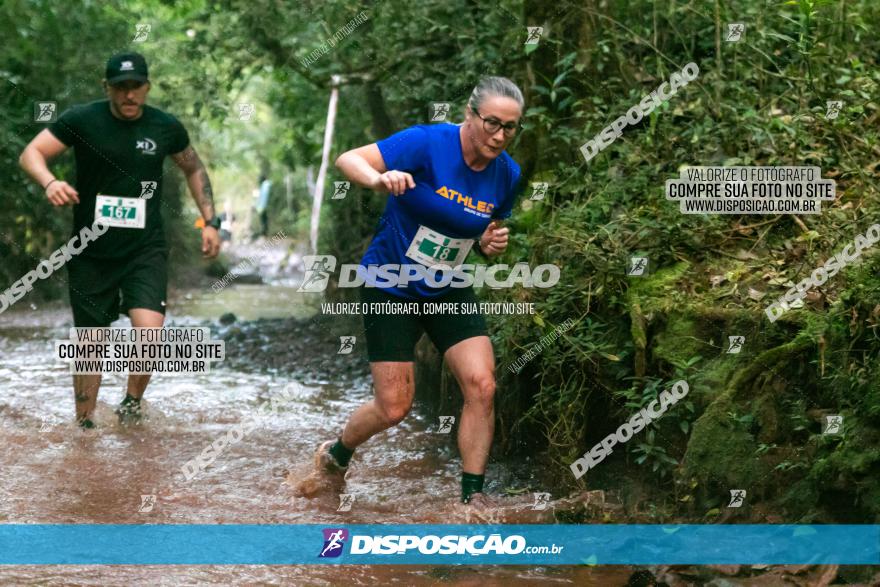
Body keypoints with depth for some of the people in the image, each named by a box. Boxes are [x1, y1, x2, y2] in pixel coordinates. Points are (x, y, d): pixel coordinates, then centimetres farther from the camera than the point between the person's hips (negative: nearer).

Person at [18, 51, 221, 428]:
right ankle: (84, 426, 23)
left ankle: (132, 399, 9)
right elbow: (31, 153, -11)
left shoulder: (166, 128, -1)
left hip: (146, 251, 0)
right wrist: (49, 182, -32)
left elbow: (193, 168, 16)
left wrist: (209, 220, 10)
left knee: (150, 332, -19)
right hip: (92, 252, 0)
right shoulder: (82, 120, -7)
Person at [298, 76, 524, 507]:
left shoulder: (507, 174, -4)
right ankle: (335, 457, 30)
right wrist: (379, 179, -48)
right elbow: (347, 160, -26)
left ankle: (473, 496, 2)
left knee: (482, 386, -12)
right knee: (394, 407, -2)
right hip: (390, 286, -5)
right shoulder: (426, 143, -21)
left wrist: (491, 244, -11)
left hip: (447, 292, 5)